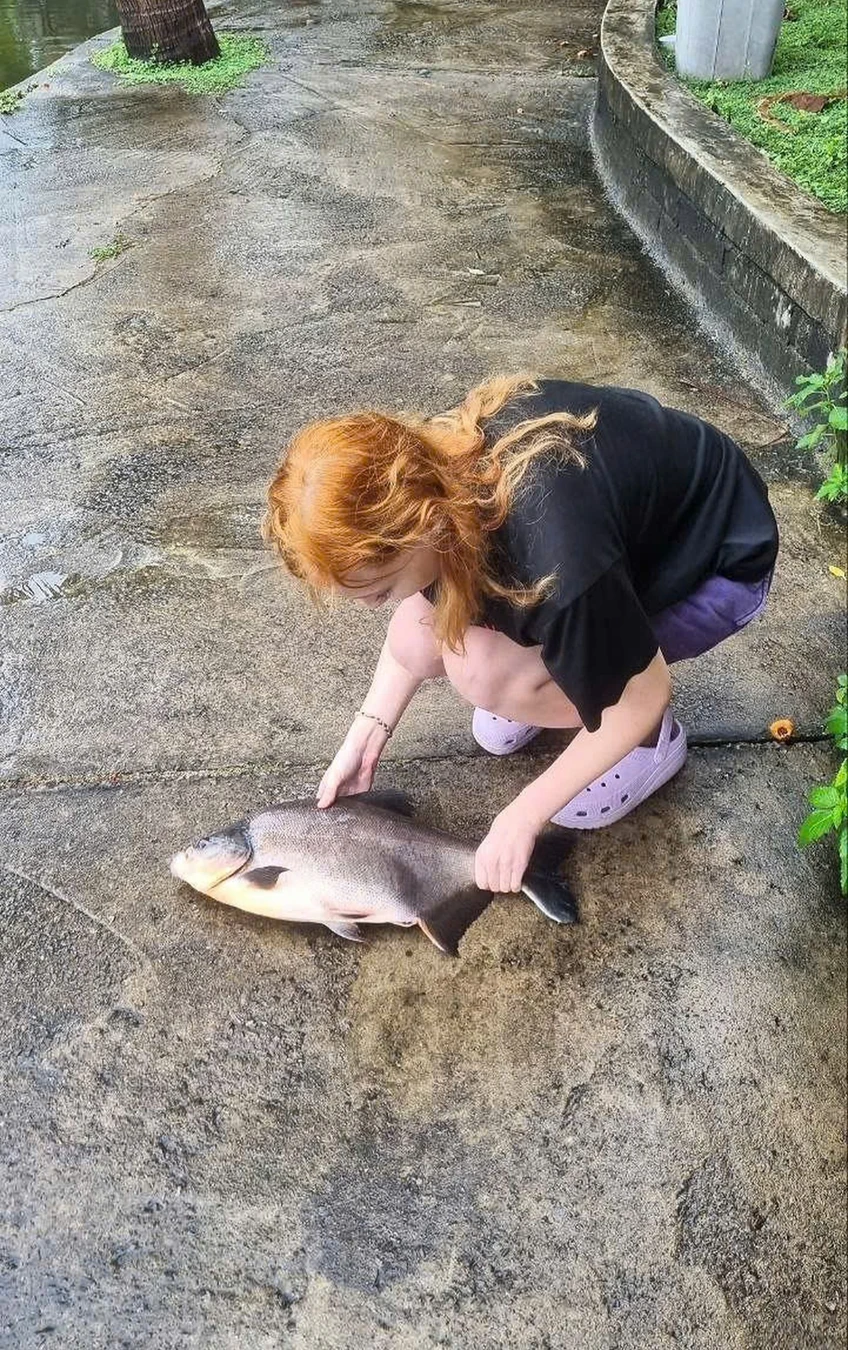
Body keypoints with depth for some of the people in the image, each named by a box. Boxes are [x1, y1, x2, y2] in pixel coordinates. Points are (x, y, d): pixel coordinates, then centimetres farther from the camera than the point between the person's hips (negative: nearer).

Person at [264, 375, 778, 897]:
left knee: (486, 670, -25)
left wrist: (525, 813, -18)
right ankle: (556, 665, 15)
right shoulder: (426, 462, -22)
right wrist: (367, 734, -8)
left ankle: (654, 740, 0)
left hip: (720, 563, -5)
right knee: (419, 643, -13)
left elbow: (645, 696, -24)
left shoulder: (556, 560, -42)